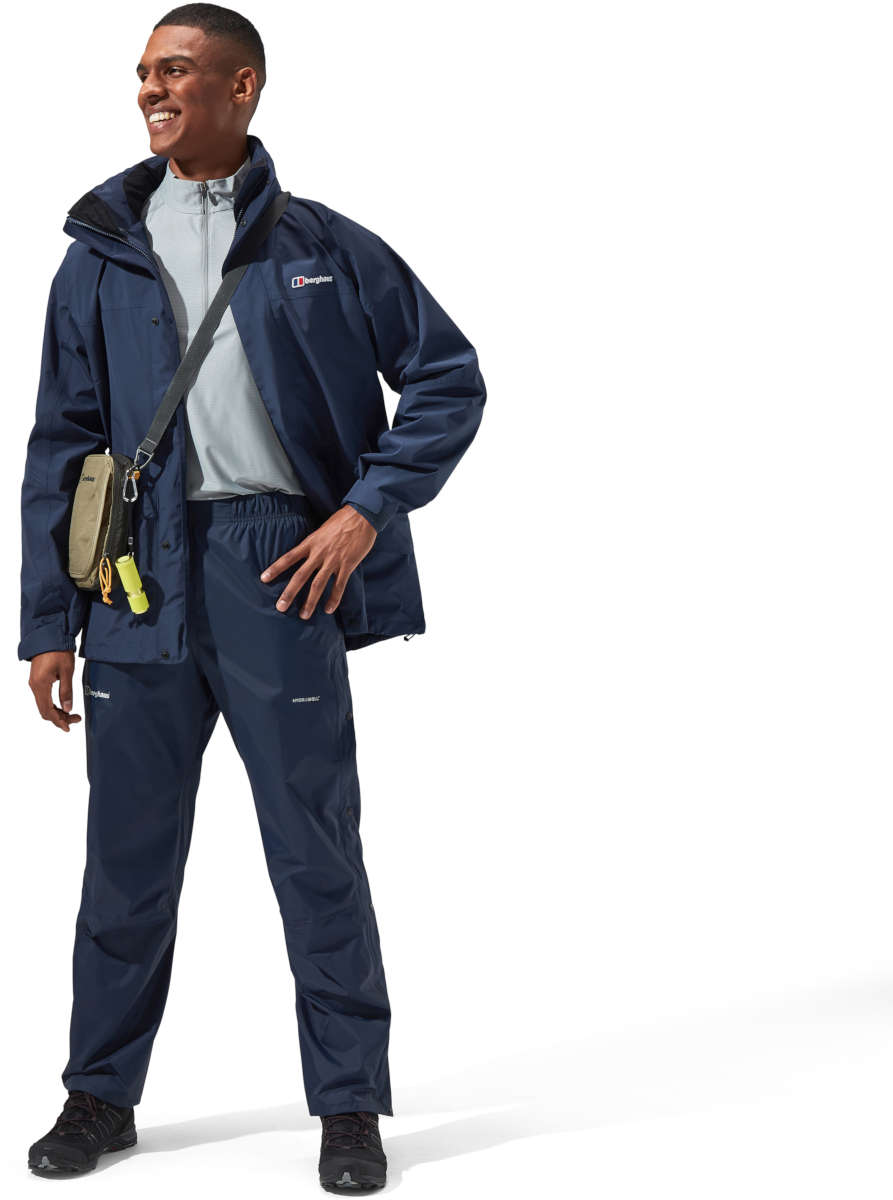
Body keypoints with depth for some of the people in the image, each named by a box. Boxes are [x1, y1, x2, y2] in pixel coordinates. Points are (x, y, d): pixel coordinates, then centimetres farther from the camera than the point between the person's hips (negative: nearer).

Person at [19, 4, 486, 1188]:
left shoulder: (324, 246, 6)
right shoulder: (100, 257, 12)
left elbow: (450, 378, 6)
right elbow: (60, 446, 11)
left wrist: (367, 510, -6)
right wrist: (48, 622, 6)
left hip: (279, 569, -2)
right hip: (140, 574, 2)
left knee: (317, 848, 4)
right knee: (128, 852, 9)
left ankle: (351, 1105, 16)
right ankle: (102, 1093, 25)